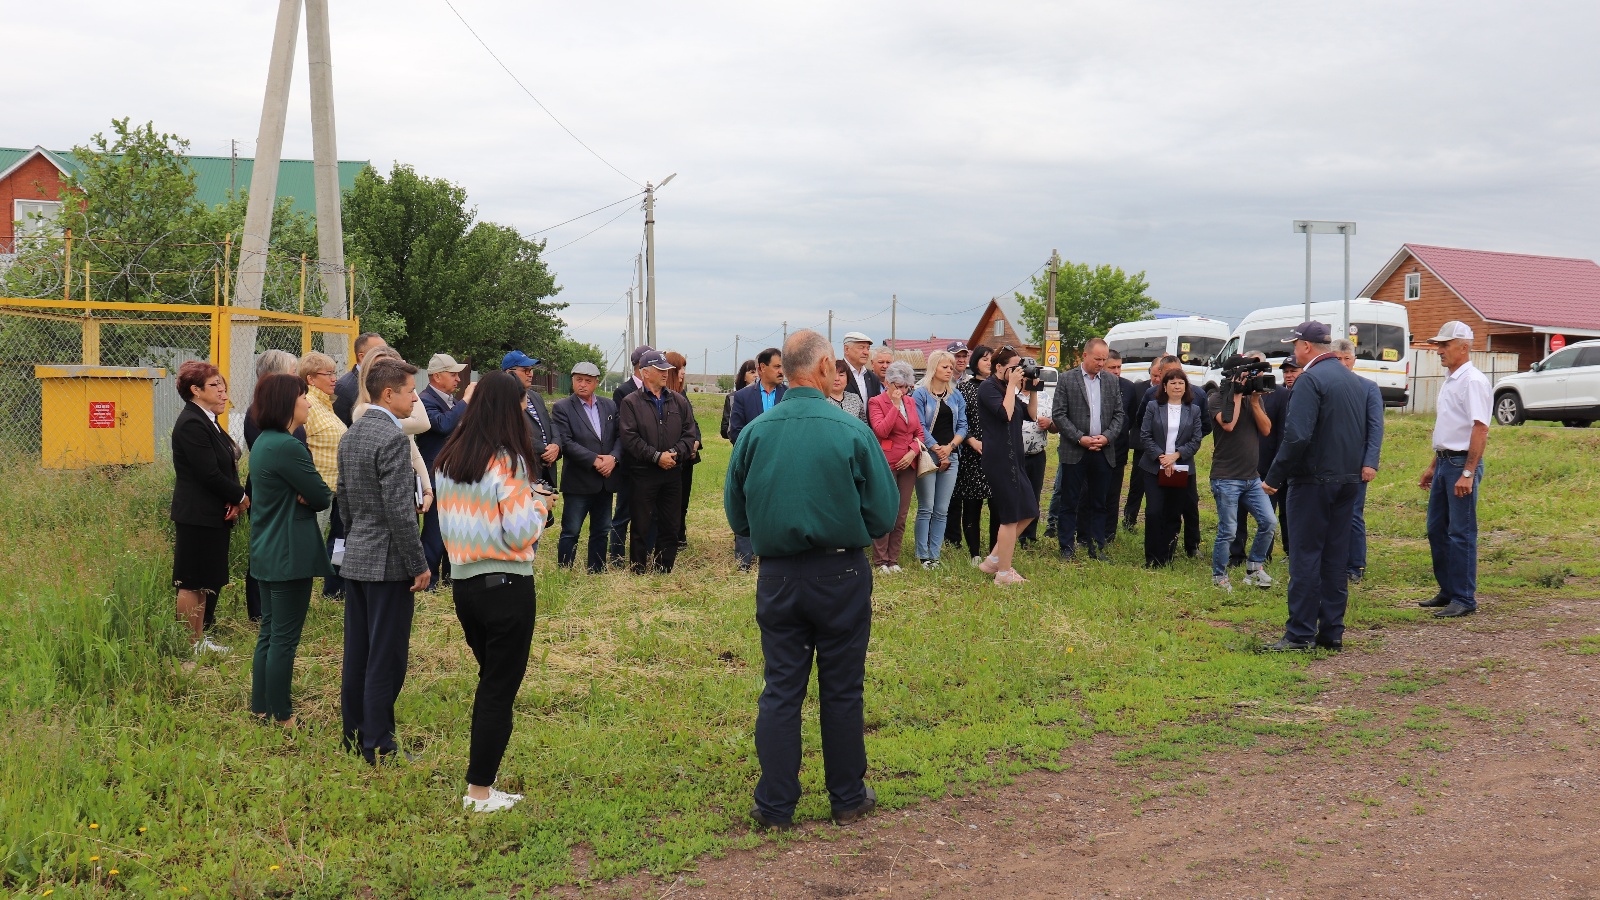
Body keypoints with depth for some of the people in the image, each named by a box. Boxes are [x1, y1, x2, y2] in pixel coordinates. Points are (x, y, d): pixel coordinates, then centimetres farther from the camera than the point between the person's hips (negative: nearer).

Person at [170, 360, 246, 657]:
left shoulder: (207, 420, 14)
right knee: (192, 582, -1)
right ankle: (190, 644, 5)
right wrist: (240, 497, -10)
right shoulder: (191, 424, -17)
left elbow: (225, 466, 12)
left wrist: (234, 499, -4)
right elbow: (209, 474, -22)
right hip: (197, 516, -10)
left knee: (205, 581, 15)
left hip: (214, 514, 10)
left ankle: (199, 638, 22)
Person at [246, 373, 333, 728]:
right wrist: (309, 497, 3)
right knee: (284, 638, -2)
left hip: (266, 552, 10)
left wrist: (301, 497, -8)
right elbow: (323, 497, -16)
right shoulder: (287, 447, -20)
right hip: (291, 554, -10)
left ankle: (261, 708, 24)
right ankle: (281, 718, 5)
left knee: (269, 633, 17)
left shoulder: (263, 443, 12)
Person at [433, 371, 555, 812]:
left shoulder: (448, 459, 6)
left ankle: (479, 780, 24)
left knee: (489, 679, 21)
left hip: (463, 582, 7)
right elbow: (521, 533, -18)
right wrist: (538, 503, 2)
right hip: (507, 585, -7)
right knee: (501, 687, 4)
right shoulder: (508, 462, -15)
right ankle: (480, 791, 8)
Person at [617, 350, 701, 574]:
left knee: (670, 527, 8)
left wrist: (675, 453, -11)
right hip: (643, 473, -4)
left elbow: (691, 433, 5)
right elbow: (629, 438, -10)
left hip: (673, 473, 4)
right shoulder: (631, 402, -1)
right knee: (641, 526, 2)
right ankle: (638, 571, 10)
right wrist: (656, 456, -15)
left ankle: (664, 571, 18)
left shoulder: (679, 401, 10)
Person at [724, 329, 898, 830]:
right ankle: (848, 798, 22)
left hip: (777, 577, 2)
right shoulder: (851, 431, -13)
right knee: (841, 690, 10)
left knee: (780, 690, 9)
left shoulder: (754, 433, -5)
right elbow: (884, 513, -8)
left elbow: (735, 513, 3)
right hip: (841, 574, -2)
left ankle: (775, 806, 11)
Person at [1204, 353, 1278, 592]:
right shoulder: (1218, 398, -6)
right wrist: (1237, 395, -15)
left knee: (1269, 522, 1)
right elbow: (1228, 424, -24)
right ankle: (1219, 576, 12)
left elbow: (1266, 429, 1)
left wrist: (1254, 401, -9)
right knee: (1228, 531, -3)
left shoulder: (1254, 396, 10)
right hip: (1226, 479, -6)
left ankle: (1254, 566, 20)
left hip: (1252, 477, 6)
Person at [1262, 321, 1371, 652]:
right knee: (1336, 556, 10)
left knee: (1305, 555, -5)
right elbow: (1365, 434, 18)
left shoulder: (1311, 379, -14)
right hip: (1348, 479, 8)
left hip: (1315, 479, -8)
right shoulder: (1354, 380, 14)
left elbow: (1297, 436, -22)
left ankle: (1300, 634, -5)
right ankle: (1332, 631, 13)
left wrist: (1274, 477, -15)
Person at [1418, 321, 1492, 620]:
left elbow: (1480, 429, -21)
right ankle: (1448, 591, 23)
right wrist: (1432, 466, 23)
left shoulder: (1473, 381, -14)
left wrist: (1468, 473, -25)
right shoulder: (1450, 381, 16)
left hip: (1462, 464, -10)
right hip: (1444, 461, 10)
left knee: (1461, 533, -5)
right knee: (1436, 528, 13)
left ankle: (1464, 600, 0)